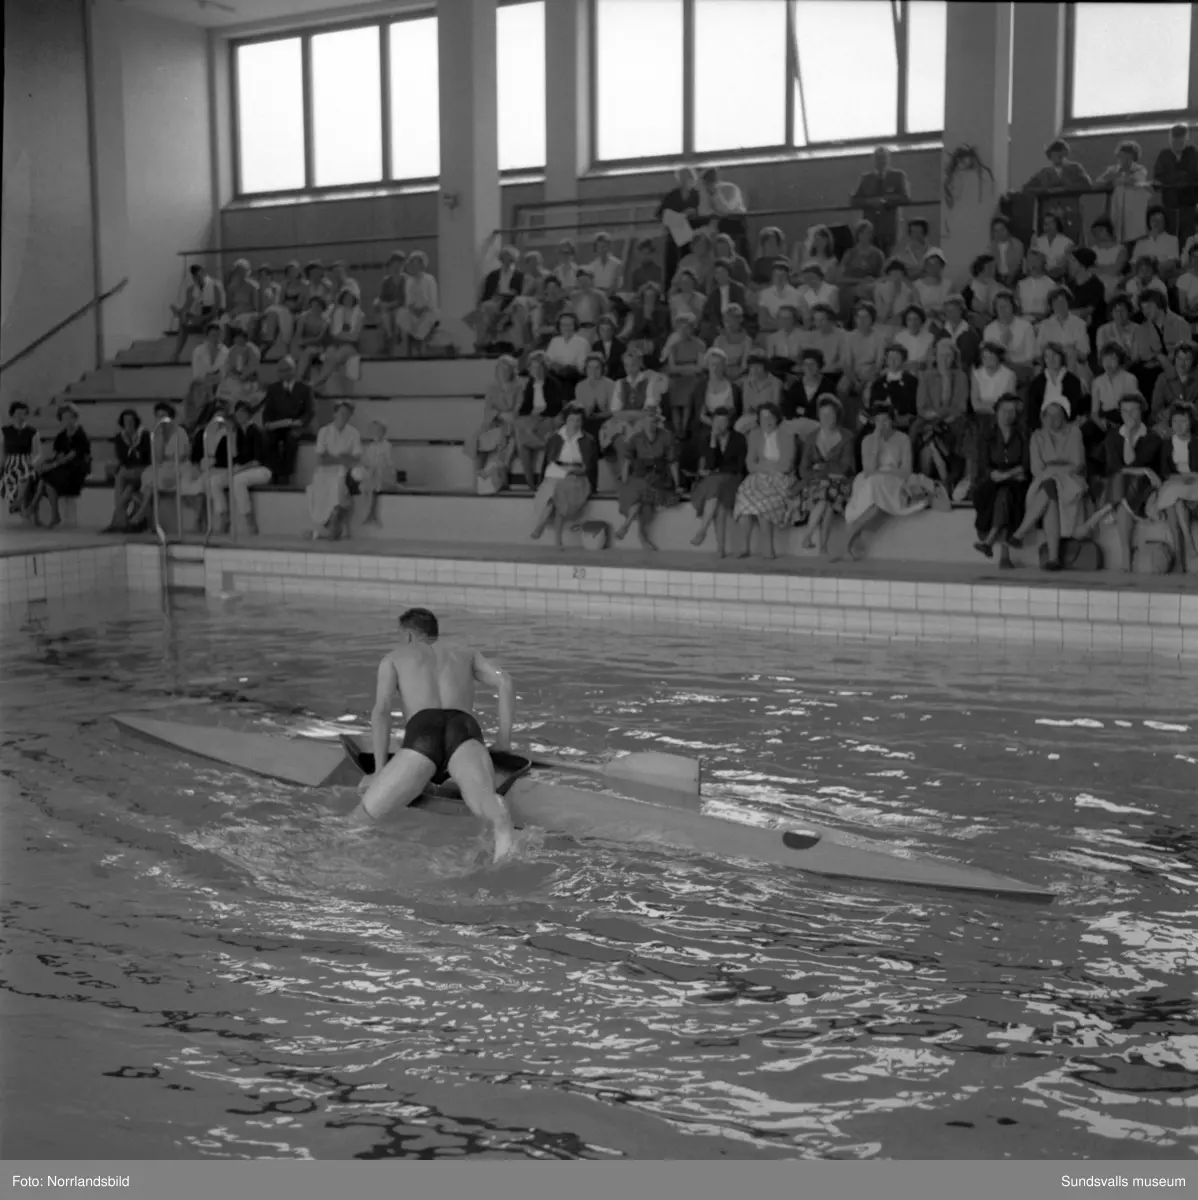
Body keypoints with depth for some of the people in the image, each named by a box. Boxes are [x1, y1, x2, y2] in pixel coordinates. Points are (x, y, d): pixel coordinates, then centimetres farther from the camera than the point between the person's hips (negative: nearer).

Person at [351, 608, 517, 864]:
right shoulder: (465, 651, 39)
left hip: (422, 736, -1)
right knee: (483, 805, -27)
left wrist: (379, 772, 13)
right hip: (466, 732, 1)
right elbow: (504, 681, 21)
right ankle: (499, 816, -65)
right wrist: (504, 742, 23)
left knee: (359, 822, -3)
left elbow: (381, 711, 14)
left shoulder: (393, 658, 33)